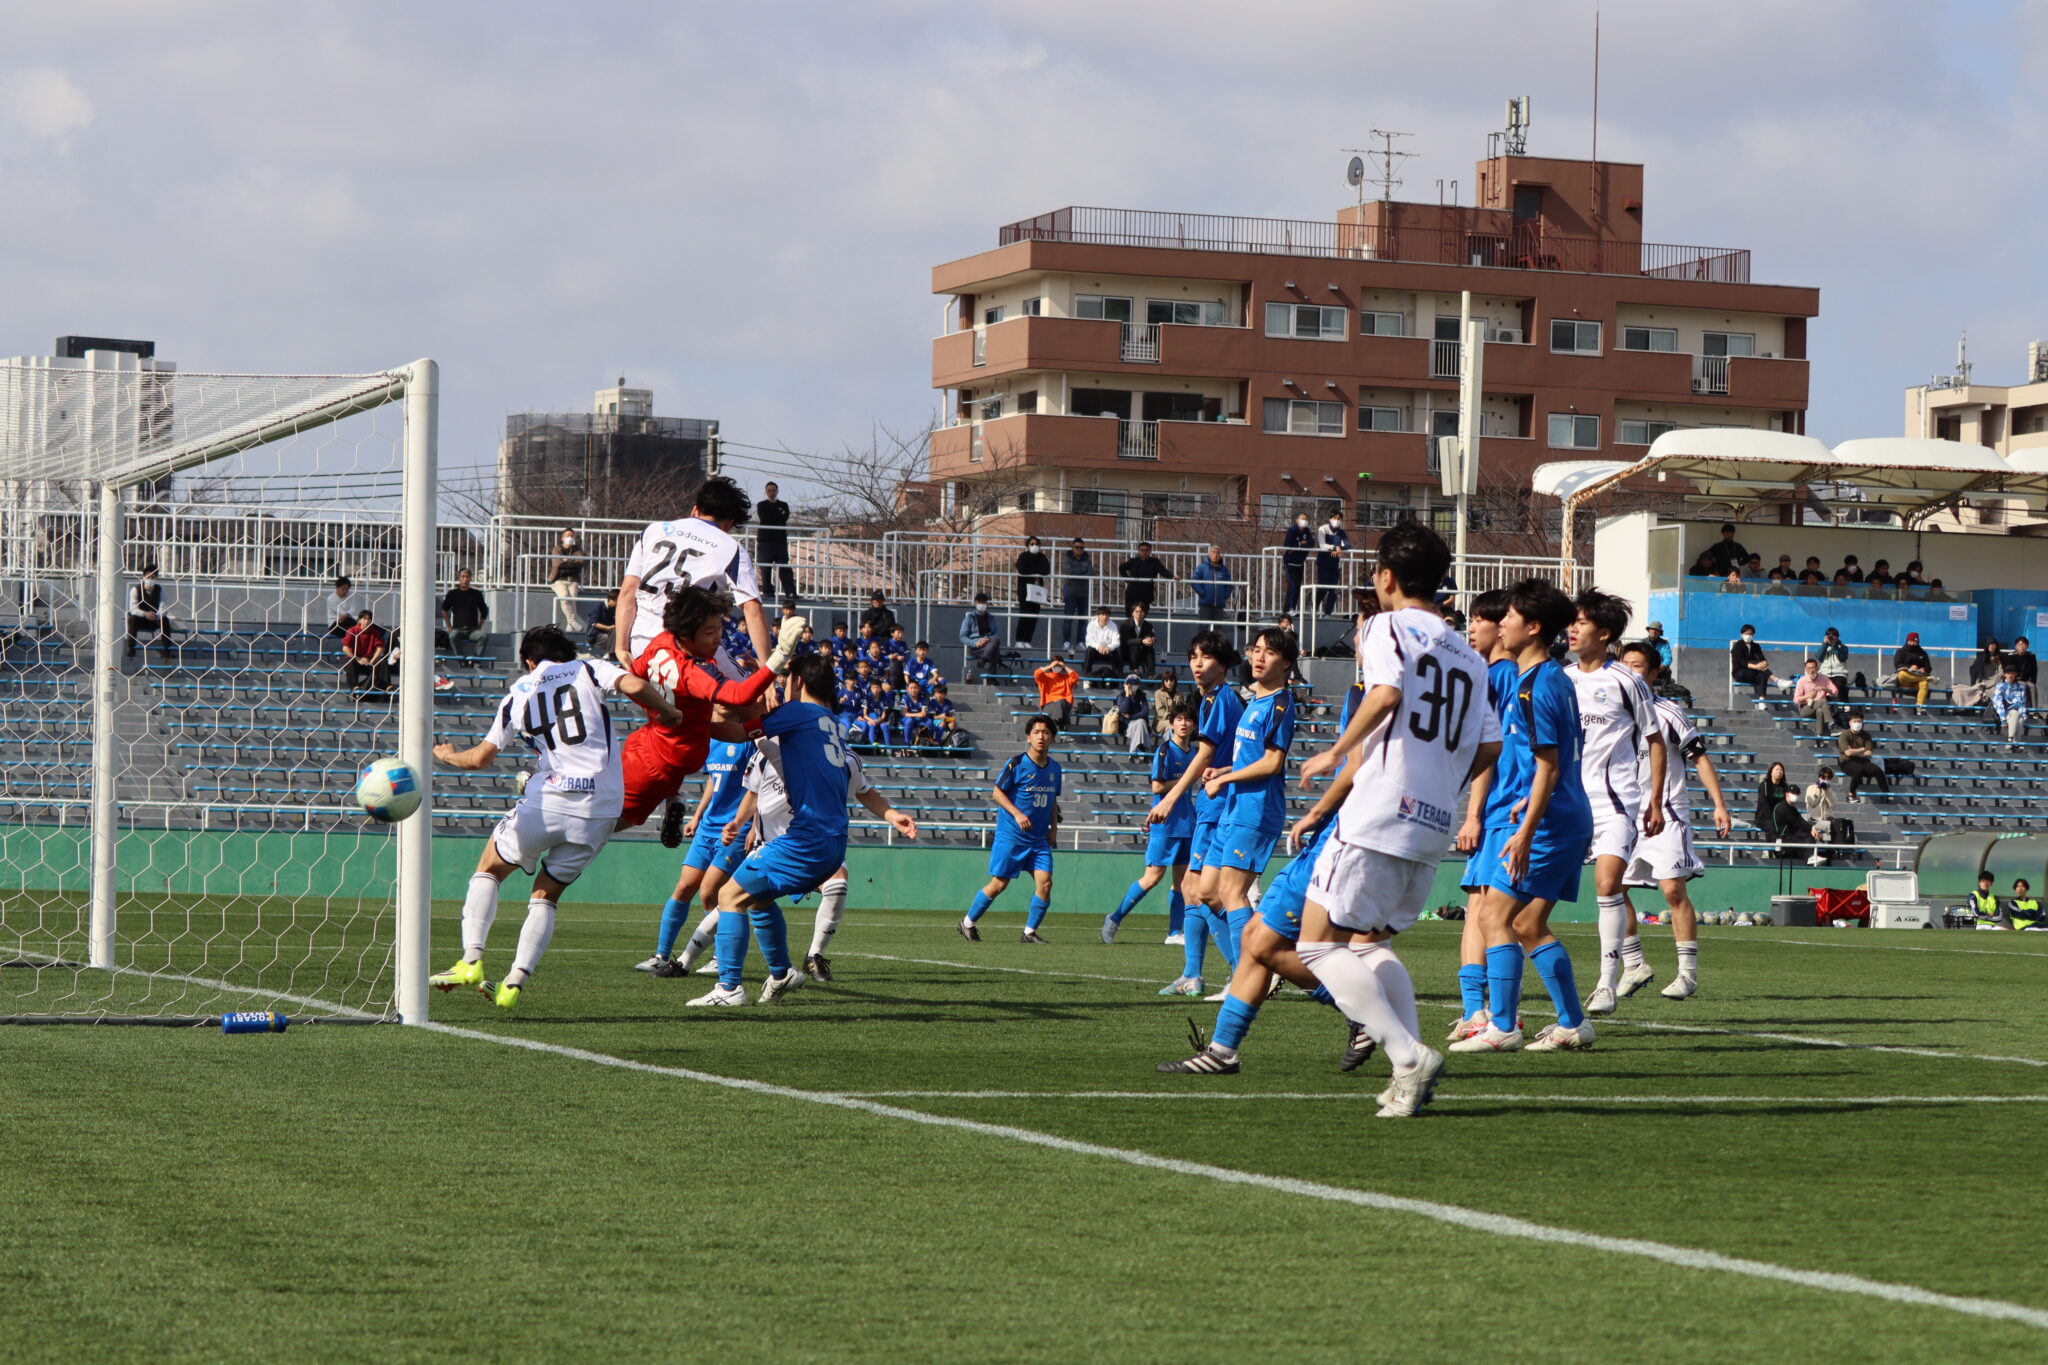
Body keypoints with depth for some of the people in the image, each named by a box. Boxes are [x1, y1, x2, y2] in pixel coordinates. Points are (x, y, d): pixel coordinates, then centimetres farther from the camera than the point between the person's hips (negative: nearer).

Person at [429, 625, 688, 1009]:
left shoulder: (518, 693, 13)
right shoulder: (588, 670, 10)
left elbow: (480, 758, 13)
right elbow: (635, 686, -10)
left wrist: (447, 755, 33)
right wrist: (668, 714, 8)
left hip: (547, 802, -1)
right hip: (601, 808, 1)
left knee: (488, 871, 19)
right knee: (546, 895, 16)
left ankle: (471, 962, 1)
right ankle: (514, 984, 2)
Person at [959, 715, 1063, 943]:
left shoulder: (1054, 767, 8)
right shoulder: (1016, 764, -10)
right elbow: (997, 792, -7)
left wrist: (1054, 827, 9)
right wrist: (1017, 814, -19)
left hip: (1039, 838, 5)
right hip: (1010, 836, -5)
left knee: (1044, 882, -9)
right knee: (999, 884, -1)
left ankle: (1029, 932, 4)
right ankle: (968, 922, 18)